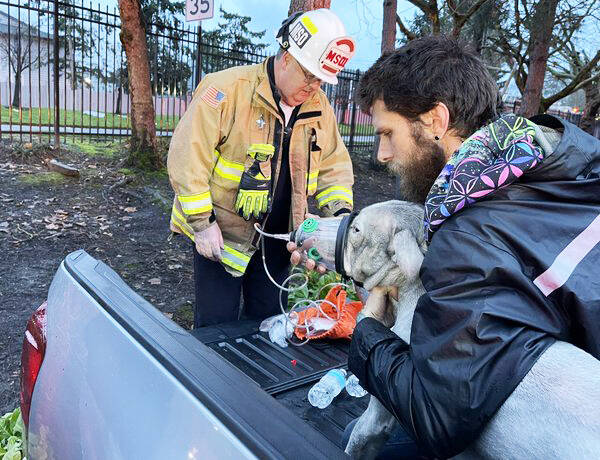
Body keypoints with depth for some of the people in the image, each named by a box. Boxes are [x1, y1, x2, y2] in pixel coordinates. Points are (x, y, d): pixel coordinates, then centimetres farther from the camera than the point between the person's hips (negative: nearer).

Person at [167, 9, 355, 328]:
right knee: (217, 326, 5)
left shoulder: (319, 106, 3)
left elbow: (333, 166, 10)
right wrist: (202, 223, -17)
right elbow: (188, 157, -17)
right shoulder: (228, 89, -16)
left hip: (276, 239, 5)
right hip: (220, 234, -5)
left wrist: (341, 211, -7)